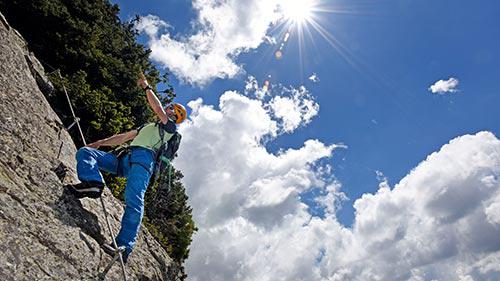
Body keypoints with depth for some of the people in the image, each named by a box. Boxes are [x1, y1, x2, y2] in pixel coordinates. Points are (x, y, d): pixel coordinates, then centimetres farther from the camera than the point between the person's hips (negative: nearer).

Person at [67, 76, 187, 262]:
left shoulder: (170, 126, 18)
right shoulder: (147, 127, 42)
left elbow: (157, 108, 2)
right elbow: (123, 137, 39)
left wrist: (147, 87, 14)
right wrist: (100, 143, 31)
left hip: (144, 157, -8)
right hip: (126, 159, 8)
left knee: (133, 200, -29)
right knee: (84, 152, -7)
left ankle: (124, 246, -37)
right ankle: (92, 183, -33)